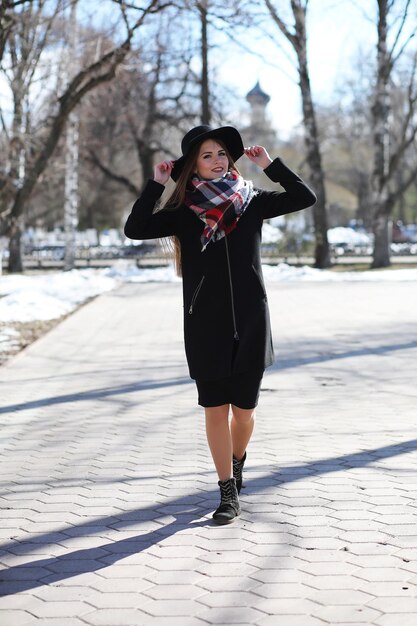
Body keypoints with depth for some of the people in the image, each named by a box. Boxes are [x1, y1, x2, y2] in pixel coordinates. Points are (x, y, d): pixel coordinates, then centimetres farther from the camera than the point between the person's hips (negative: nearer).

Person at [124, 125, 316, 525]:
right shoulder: (183, 214, 2)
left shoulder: (251, 203, 6)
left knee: (244, 408, 7)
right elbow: (135, 229, -9)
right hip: (206, 325, -1)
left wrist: (270, 166, -2)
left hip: (250, 323, 1)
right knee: (215, 408, -1)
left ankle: (236, 464, 37)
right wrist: (157, 184, -9)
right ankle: (228, 492, 9)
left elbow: (304, 198, 3)